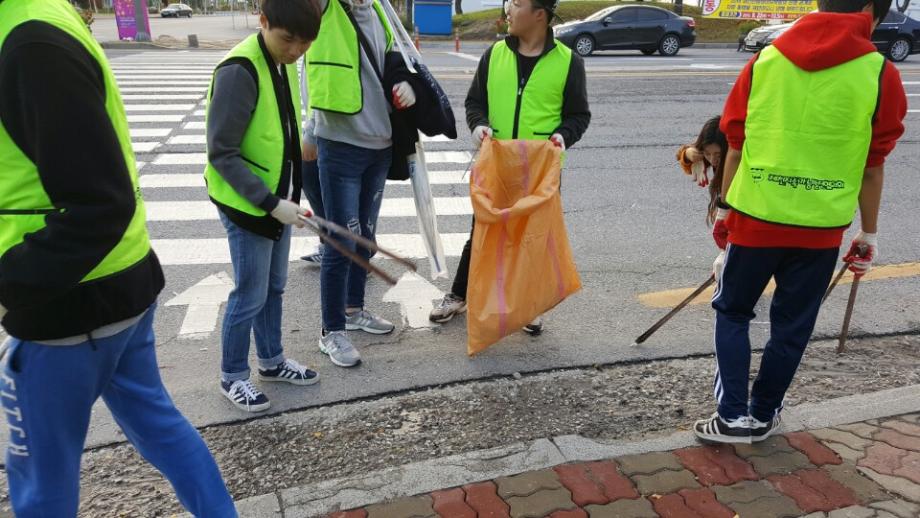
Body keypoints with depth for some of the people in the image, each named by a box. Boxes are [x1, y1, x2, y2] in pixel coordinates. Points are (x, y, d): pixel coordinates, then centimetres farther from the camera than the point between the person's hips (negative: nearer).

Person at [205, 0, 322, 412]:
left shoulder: (284, 63, 4)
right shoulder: (239, 71, -23)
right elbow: (222, 154, -22)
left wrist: (283, 198, 15)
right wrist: (270, 203, -23)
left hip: (277, 199, 8)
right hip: (247, 205, -8)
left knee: (274, 287, 18)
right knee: (250, 294, 3)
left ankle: (271, 361, 35)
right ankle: (233, 376, 23)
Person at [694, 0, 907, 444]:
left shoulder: (764, 61, 2)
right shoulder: (880, 75, -3)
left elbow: (736, 146, 5)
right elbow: (872, 166, 1)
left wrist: (724, 208, 15)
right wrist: (868, 232, 11)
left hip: (755, 217, 1)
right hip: (820, 227, 0)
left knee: (732, 311, 17)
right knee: (792, 326, 15)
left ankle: (733, 415, 11)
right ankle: (763, 415, 28)